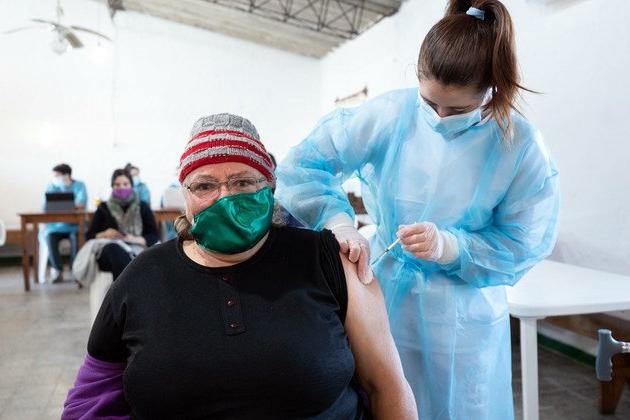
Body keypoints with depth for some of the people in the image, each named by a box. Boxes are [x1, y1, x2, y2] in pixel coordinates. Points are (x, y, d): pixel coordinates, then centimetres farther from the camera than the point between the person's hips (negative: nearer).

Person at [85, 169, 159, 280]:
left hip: (136, 252, 0)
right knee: (114, 248, -39)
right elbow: (89, 236, 18)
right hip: (108, 253, 0)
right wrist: (104, 235, -3)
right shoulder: (104, 208, 20)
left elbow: (154, 237, 11)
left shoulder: (142, 207, 18)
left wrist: (135, 239, -8)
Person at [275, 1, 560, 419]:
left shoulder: (521, 146, -13)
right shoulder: (389, 115, -13)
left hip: (463, 316, 0)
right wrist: (339, 221, -27)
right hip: (382, 294, 1)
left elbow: (522, 245, -11)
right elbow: (302, 165, -11)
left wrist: (449, 246, -27)